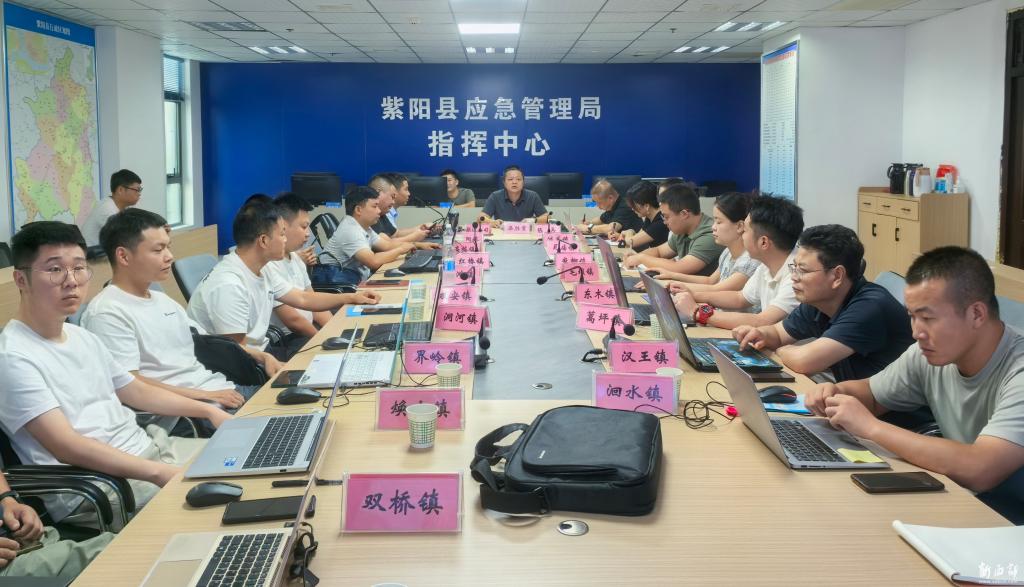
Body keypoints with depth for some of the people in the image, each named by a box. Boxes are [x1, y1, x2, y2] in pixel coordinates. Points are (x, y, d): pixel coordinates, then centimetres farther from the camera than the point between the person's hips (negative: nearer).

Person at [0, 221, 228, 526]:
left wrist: (209, 411, 12)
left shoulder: (84, 338, 13)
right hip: (92, 487, -9)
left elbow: (138, 392, 24)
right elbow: (67, 446, -24)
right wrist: (161, 473, -29)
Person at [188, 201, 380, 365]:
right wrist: (265, 359, -39)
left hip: (260, 352, 10)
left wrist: (352, 298, 19)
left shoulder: (261, 270, 5)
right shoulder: (229, 285, -25)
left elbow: (303, 299, 17)